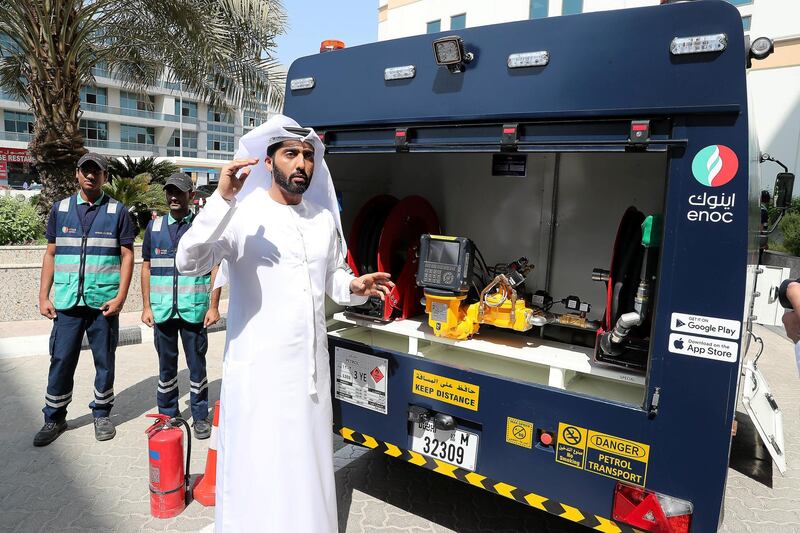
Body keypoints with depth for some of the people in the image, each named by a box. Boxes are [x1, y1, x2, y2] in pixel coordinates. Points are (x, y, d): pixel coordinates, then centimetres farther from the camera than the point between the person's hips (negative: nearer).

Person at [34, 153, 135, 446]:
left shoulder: (118, 211, 2)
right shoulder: (60, 209, 9)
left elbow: (127, 256, -1)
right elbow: (51, 254, 10)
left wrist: (121, 296, -10)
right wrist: (43, 296, 4)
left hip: (104, 302, -2)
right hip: (67, 301, 2)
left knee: (104, 361, 8)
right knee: (61, 361, 6)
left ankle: (102, 414, 24)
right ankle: (54, 418, 23)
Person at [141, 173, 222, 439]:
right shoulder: (154, 226, 8)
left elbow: (215, 268, -1)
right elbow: (146, 267, 11)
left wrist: (214, 306, -6)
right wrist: (146, 306, 5)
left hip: (194, 310, -2)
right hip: (162, 310, 3)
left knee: (197, 364, 6)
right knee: (166, 365, 13)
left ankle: (200, 416, 19)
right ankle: (167, 414, 28)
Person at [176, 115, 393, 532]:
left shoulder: (325, 218, 8)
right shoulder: (242, 215, -11)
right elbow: (189, 262, -23)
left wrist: (354, 288, -2)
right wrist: (222, 199, -33)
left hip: (311, 367, 5)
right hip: (257, 370, -5)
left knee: (307, 469, 19)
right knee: (258, 473, 7)